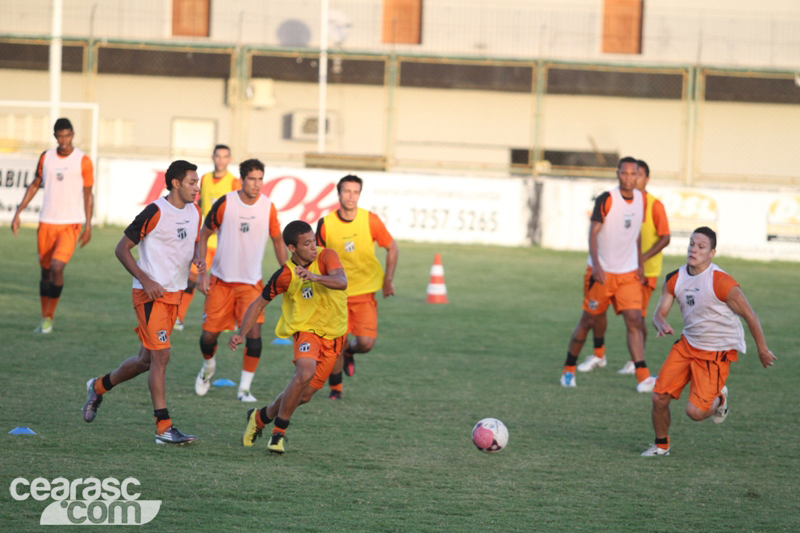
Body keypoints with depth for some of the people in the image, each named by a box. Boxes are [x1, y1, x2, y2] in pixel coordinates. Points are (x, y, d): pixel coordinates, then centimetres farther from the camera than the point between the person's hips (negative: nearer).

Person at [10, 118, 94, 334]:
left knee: (57, 267, -18)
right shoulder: (46, 158, 6)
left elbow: (88, 195, 1)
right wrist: (18, 213, 10)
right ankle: (45, 318, 21)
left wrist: (88, 226, -3)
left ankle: (50, 317, -6)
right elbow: (34, 186, 16)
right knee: (45, 270, 8)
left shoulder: (83, 161, -4)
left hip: (71, 224, -4)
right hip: (47, 222, 4)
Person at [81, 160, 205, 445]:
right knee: (161, 355, -14)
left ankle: (99, 387, 37)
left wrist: (197, 258, -1)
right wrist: (145, 280, -20)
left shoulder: (194, 212, 7)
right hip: (150, 294, -8)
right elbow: (122, 248, -11)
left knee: (146, 360, 14)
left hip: (174, 294, 8)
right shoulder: (155, 213, -16)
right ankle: (163, 427, -14)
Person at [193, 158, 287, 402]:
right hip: (221, 280, -1)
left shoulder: (268, 208, -5)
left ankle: (245, 388, -3)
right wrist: (202, 272, -7)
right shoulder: (225, 204, -11)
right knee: (209, 334, 1)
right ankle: (208, 366, 36)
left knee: (254, 332, -16)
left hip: (251, 282, 1)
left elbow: (278, 241, 10)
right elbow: (204, 236, 0)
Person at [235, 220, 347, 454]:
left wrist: (315, 277, -46)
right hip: (306, 329, -3)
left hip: (333, 334, 3)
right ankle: (279, 431, -16)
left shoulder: (326, 257, -11)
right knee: (306, 372, -32)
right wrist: (242, 334, -11)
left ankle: (260, 417, 32)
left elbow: (341, 282, -29)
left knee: (304, 395, 4)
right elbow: (259, 303, 0)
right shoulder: (285, 275, -12)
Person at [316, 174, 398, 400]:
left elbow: (392, 248, 5)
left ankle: (349, 352, 25)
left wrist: (388, 280, 1)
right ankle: (335, 388, 19)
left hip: (365, 291, 0)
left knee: (366, 343, -12)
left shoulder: (370, 220, -8)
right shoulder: (325, 224, -7)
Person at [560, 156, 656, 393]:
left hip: (628, 273, 4)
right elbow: (593, 233, -18)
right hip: (601, 272, -4)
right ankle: (569, 370, 21)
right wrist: (596, 265, -29)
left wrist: (640, 264, 16)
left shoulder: (640, 198, 5)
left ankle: (643, 377, -15)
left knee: (634, 320, -9)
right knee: (588, 321, 4)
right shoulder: (607, 199, -13)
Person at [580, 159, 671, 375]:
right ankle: (598, 355, 12)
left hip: (645, 270, -5)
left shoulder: (654, 205, -10)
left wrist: (643, 257, -21)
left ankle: (636, 362, 11)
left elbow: (665, 238, -11)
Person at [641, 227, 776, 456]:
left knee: (695, 411, -13)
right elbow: (660, 312, 0)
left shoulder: (721, 283, -22)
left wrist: (762, 350, -6)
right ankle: (661, 445, 23)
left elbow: (749, 315, -13)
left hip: (718, 351, -5)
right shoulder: (675, 280, -3)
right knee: (659, 397, -3)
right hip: (688, 344, 5)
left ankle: (719, 400, 23)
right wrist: (661, 324, -26)